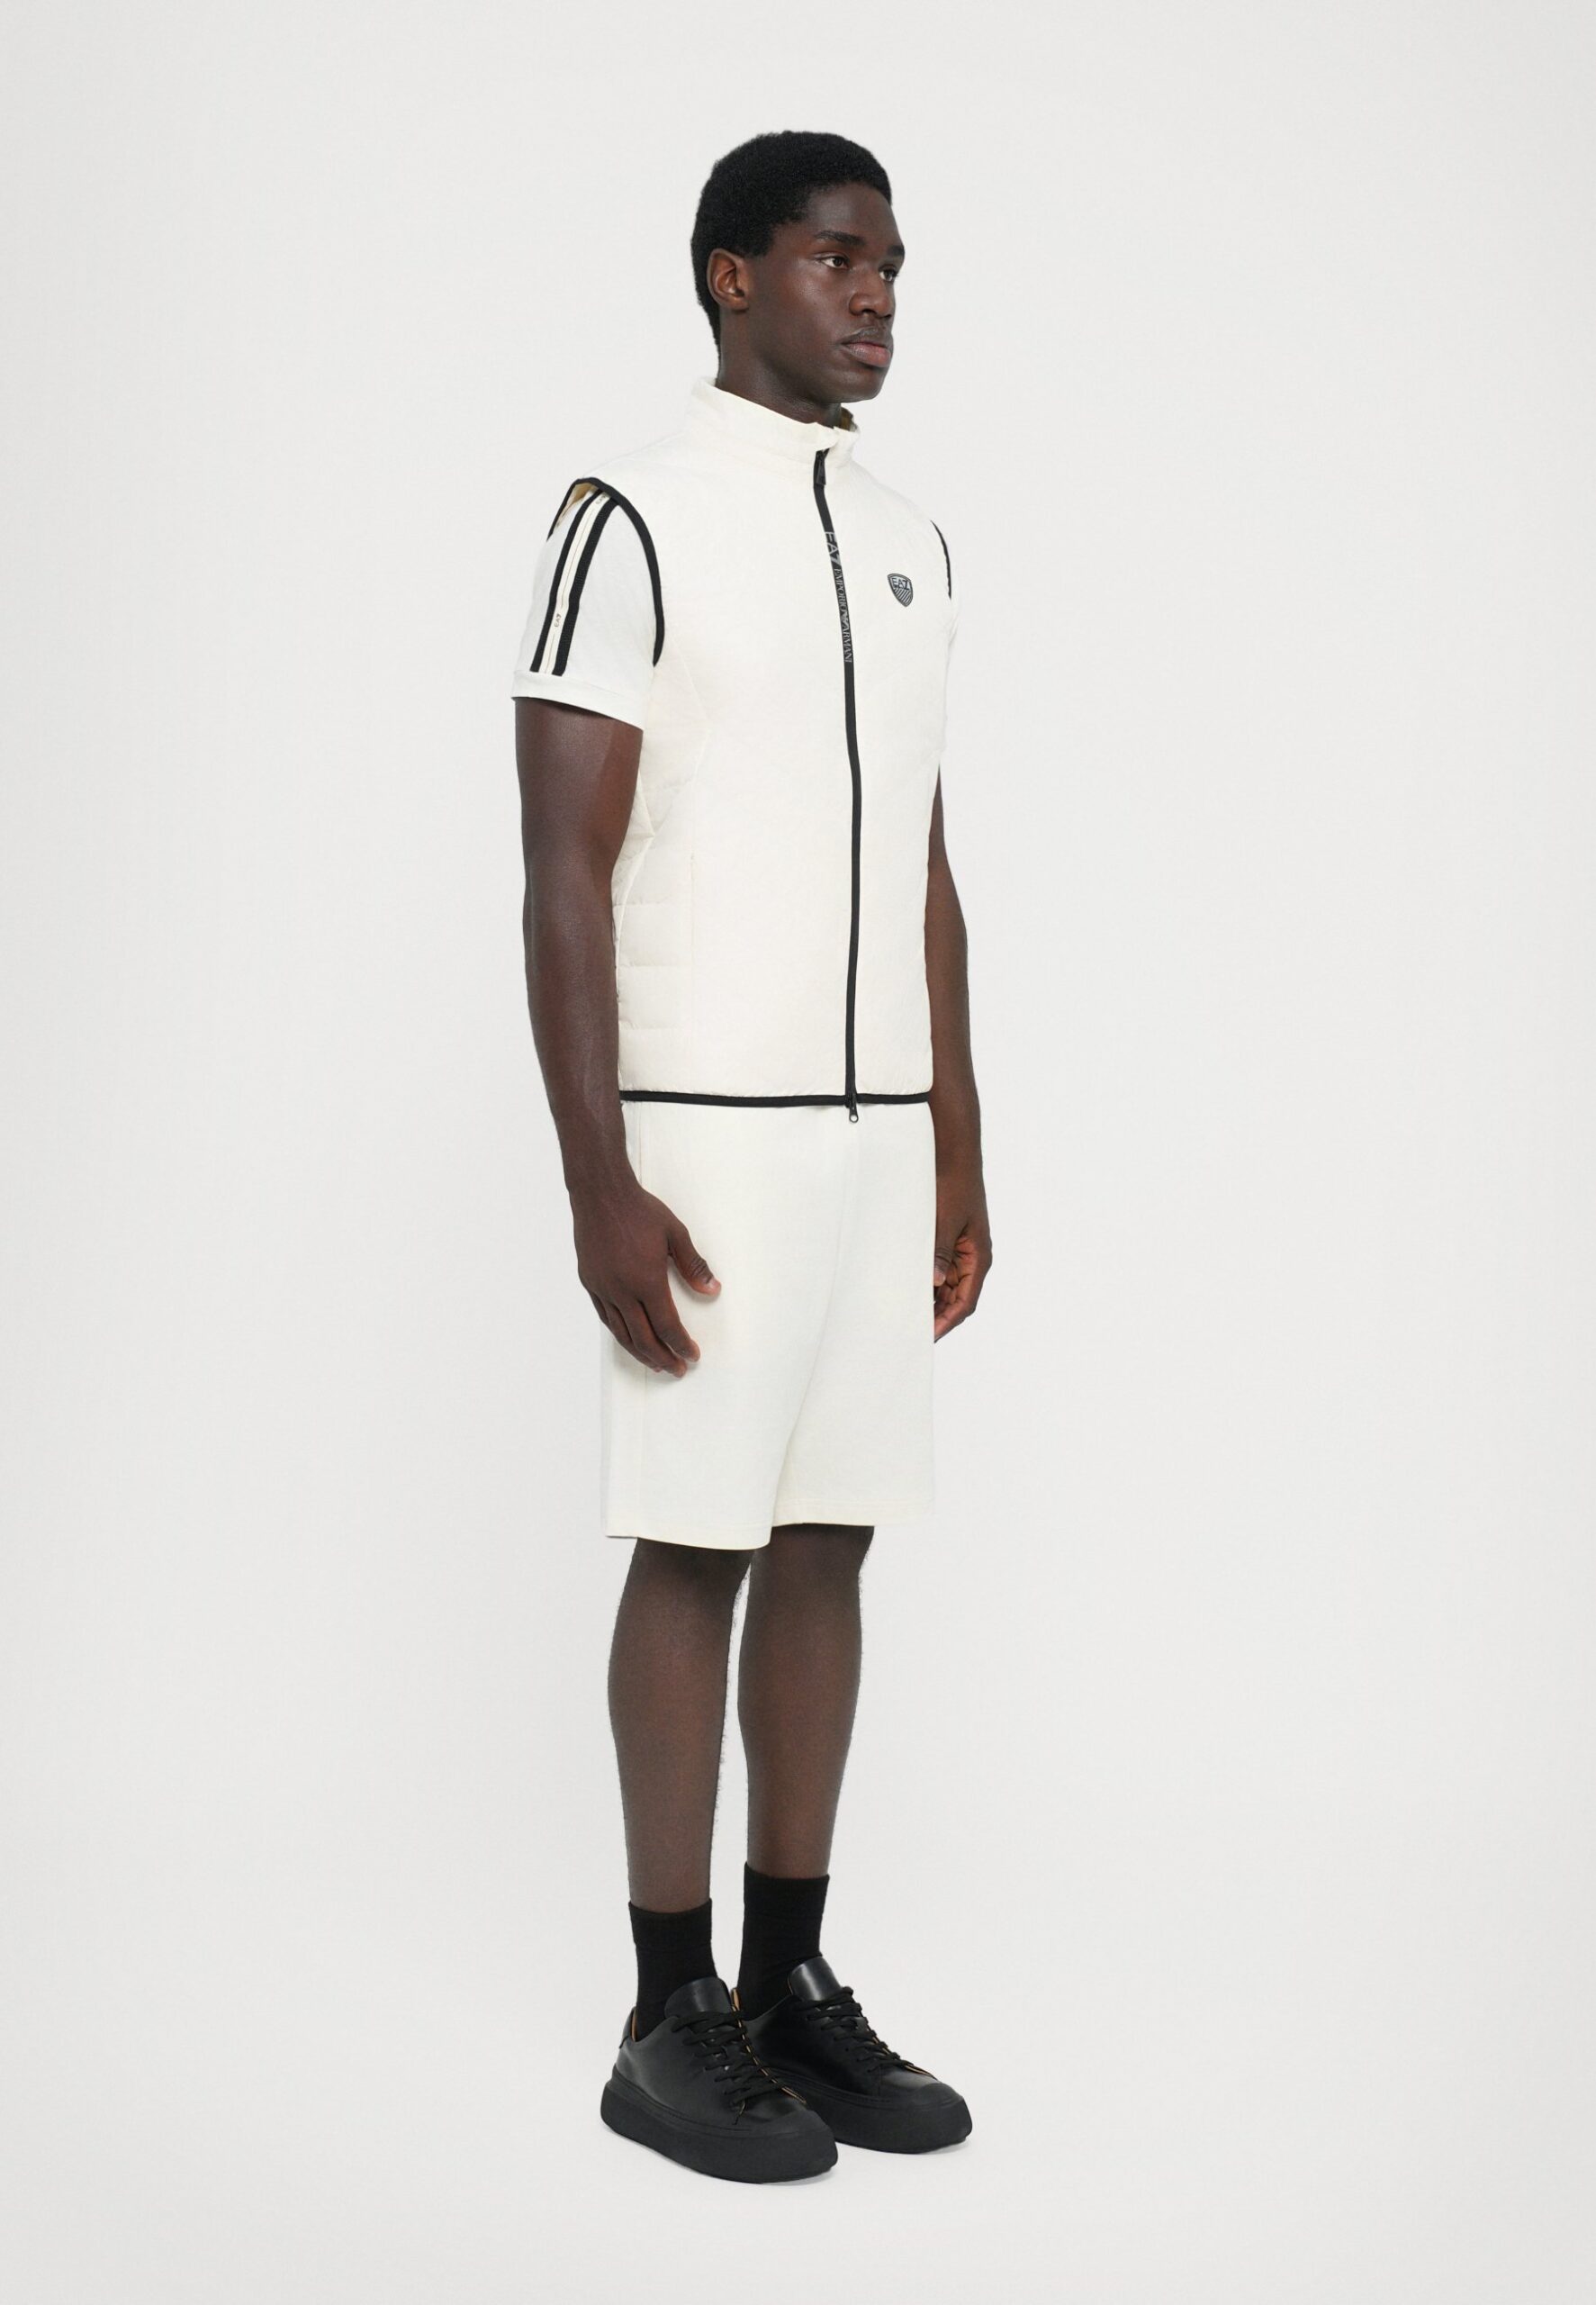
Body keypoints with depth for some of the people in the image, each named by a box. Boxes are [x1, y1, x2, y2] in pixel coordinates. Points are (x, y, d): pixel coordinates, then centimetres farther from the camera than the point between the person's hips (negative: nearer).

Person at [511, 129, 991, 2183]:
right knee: (694, 1551, -1)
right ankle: (672, 2022, 10)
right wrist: (599, 1184, -19)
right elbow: (564, 872, -13)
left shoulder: (908, 543, 14)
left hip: (879, 1126, 7)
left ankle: (792, 1987, 19)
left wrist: (957, 1150, 15)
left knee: (826, 1541, 9)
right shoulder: (631, 523, -8)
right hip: (705, 1124, -7)